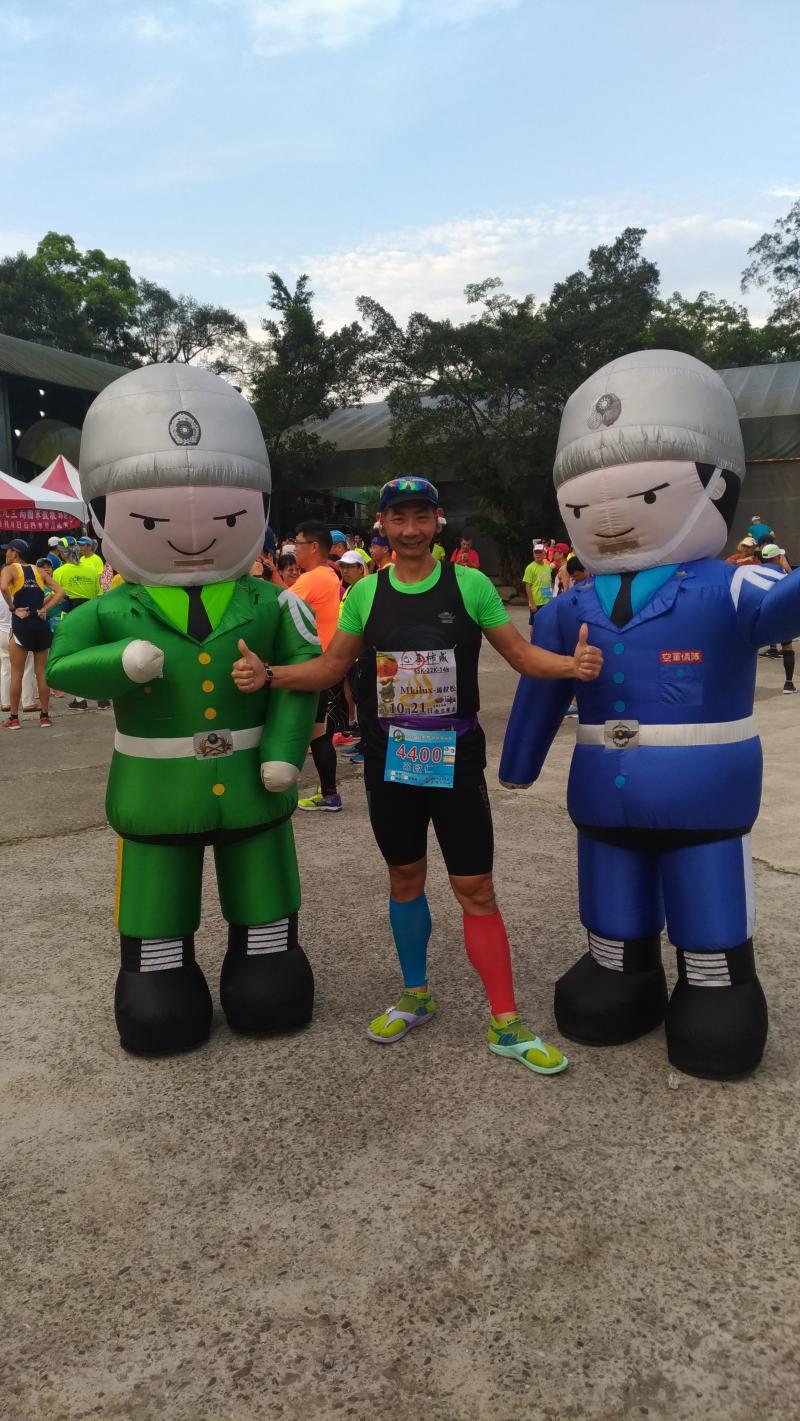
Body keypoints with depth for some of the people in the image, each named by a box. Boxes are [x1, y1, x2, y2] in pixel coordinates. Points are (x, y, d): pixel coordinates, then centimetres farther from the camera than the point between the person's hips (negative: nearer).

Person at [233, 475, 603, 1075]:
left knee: (476, 890, 0)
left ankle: (506, 1024, 11)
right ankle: (416, 996, 34)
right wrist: (267, 674, -9)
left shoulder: (470, 584, -5)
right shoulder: (366, 592, 2)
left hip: (455, 757, -2)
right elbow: (330, 667, 6)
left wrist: (574, 664, -22)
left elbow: (522, 654, -3)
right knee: (406, 879, 16)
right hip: (390, 760, 3)